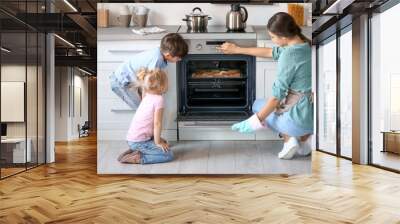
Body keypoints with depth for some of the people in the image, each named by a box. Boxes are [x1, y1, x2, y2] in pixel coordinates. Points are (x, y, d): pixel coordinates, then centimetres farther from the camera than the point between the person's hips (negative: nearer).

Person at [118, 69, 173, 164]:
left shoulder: (147, 97, 12)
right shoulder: (159, 99, -14)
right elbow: (157, 123, -17)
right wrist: (157, 142, -8)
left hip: (132, 139, 9)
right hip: (139, 141, -9)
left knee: (164, 143, 21)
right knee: (169, 155, -5)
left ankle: (134, 151, 11)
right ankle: (138, 158, -10)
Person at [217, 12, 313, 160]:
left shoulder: (289, 54, -20)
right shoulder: (307, 45, 4)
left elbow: (277, 95, -18)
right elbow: (271, 52, 15)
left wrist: (255, 121, -8)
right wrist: (237, 50, 21)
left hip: (300, 117, -7)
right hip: (315, 115, 7)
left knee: (258, 105, 21)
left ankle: (288, 139, 4)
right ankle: (303, 139, 16)